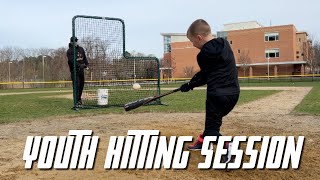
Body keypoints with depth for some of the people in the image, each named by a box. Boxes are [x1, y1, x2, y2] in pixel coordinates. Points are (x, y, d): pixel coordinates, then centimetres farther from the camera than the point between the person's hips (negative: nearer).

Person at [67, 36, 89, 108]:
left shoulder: (81, 49, 14)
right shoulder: (69, 51, -7)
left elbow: (84, 58, 19)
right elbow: (71, 61, -19)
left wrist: (86, 64, 1)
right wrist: (80, 65, -30)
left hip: (81, 70, 6)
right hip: (74, 70, -6)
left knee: (81, 85, 12)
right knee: (76, 85, -12)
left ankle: (79, 99, 29)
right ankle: (76, 102, -13)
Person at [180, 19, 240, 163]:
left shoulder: (204, 54, -13)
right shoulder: (225, 43, 8)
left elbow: (204, 76, 1)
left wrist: (190, 85, 17)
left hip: (217, 94, -8)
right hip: (233, 92, 8)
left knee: (212, 128, 1)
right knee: (213, 119, 26)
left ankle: (226, 145, -22)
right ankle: (202, 141, 41)